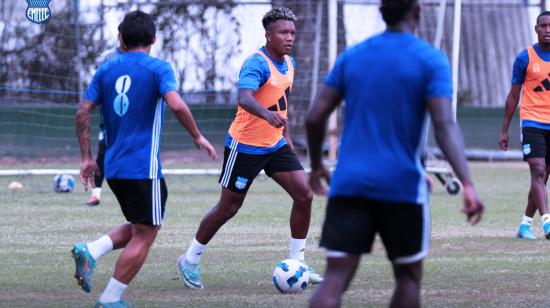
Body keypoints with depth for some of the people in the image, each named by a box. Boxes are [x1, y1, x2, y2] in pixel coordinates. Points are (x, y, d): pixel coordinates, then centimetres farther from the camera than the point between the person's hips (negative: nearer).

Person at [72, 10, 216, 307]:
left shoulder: (106, 69, 9)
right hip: (144, 168, -6)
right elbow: (176, 105, -21)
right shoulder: (158, 68, -5)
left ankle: (90, 251, 0)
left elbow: (83, 113, 5)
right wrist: (198, 137, -7)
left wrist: (86, 158, 11)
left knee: (139, 227, 22)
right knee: (144, 235, 3)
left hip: (113, 168, 6)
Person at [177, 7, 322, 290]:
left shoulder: (289, 64, 6)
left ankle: (296, 262, 6)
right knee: (228, 208, 2)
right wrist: (267, 115, -58)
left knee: (304, 195, -5)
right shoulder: (257, 64, -21)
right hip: (245, 147, -7)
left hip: (275, 145, 7)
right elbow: (244, 98, -40)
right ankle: (190, 261, 19)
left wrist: (286, 134, 19)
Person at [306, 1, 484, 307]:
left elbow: (315, 118, 7)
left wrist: (317, 165, 24)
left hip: (348, 185, 2)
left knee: (335, 280, -4)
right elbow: (445, 125, -16)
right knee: (408, 276, 16)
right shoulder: (431, 60, -3)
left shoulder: (351, 57, 9)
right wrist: (468, 184, -23)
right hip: (402, 188, -2)